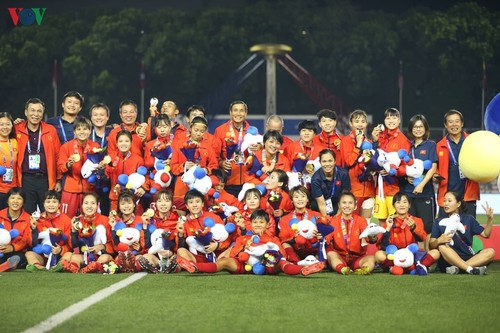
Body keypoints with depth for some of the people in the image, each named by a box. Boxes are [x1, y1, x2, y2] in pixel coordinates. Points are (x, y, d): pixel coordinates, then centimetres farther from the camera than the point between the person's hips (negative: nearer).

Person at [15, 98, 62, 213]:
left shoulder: (51, 131, 4)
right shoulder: (17, 131, 2)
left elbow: (58, 156, 7)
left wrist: (58, 180, 5)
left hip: (46, 179, 0)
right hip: (26, 180, 0)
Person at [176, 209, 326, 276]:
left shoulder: (273, 240, 24)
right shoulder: (243, 239, 27)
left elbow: (281, 254, 8)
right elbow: (233, 254, 14)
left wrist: (274, 257, -15)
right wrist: (245, 252, -5)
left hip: (267, 266, -1)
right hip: (244, 265, 1)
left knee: (281, 263, -28)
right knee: (226, 261, -22)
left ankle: (302, 269, -57)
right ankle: (195, 267, -43)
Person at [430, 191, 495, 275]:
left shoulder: (468, 219, 11)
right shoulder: (439, 222, 6)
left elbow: (485, 234, 8)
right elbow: (431, 246, -1)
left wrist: (490, 219, -7)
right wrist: (438, 241, -23)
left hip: (468, 258, 2)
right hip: (449, 261, -2)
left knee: (490, 252, -22)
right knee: (442, 247, -32)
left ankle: (457, 268, -33)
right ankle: (471, 269, -39)